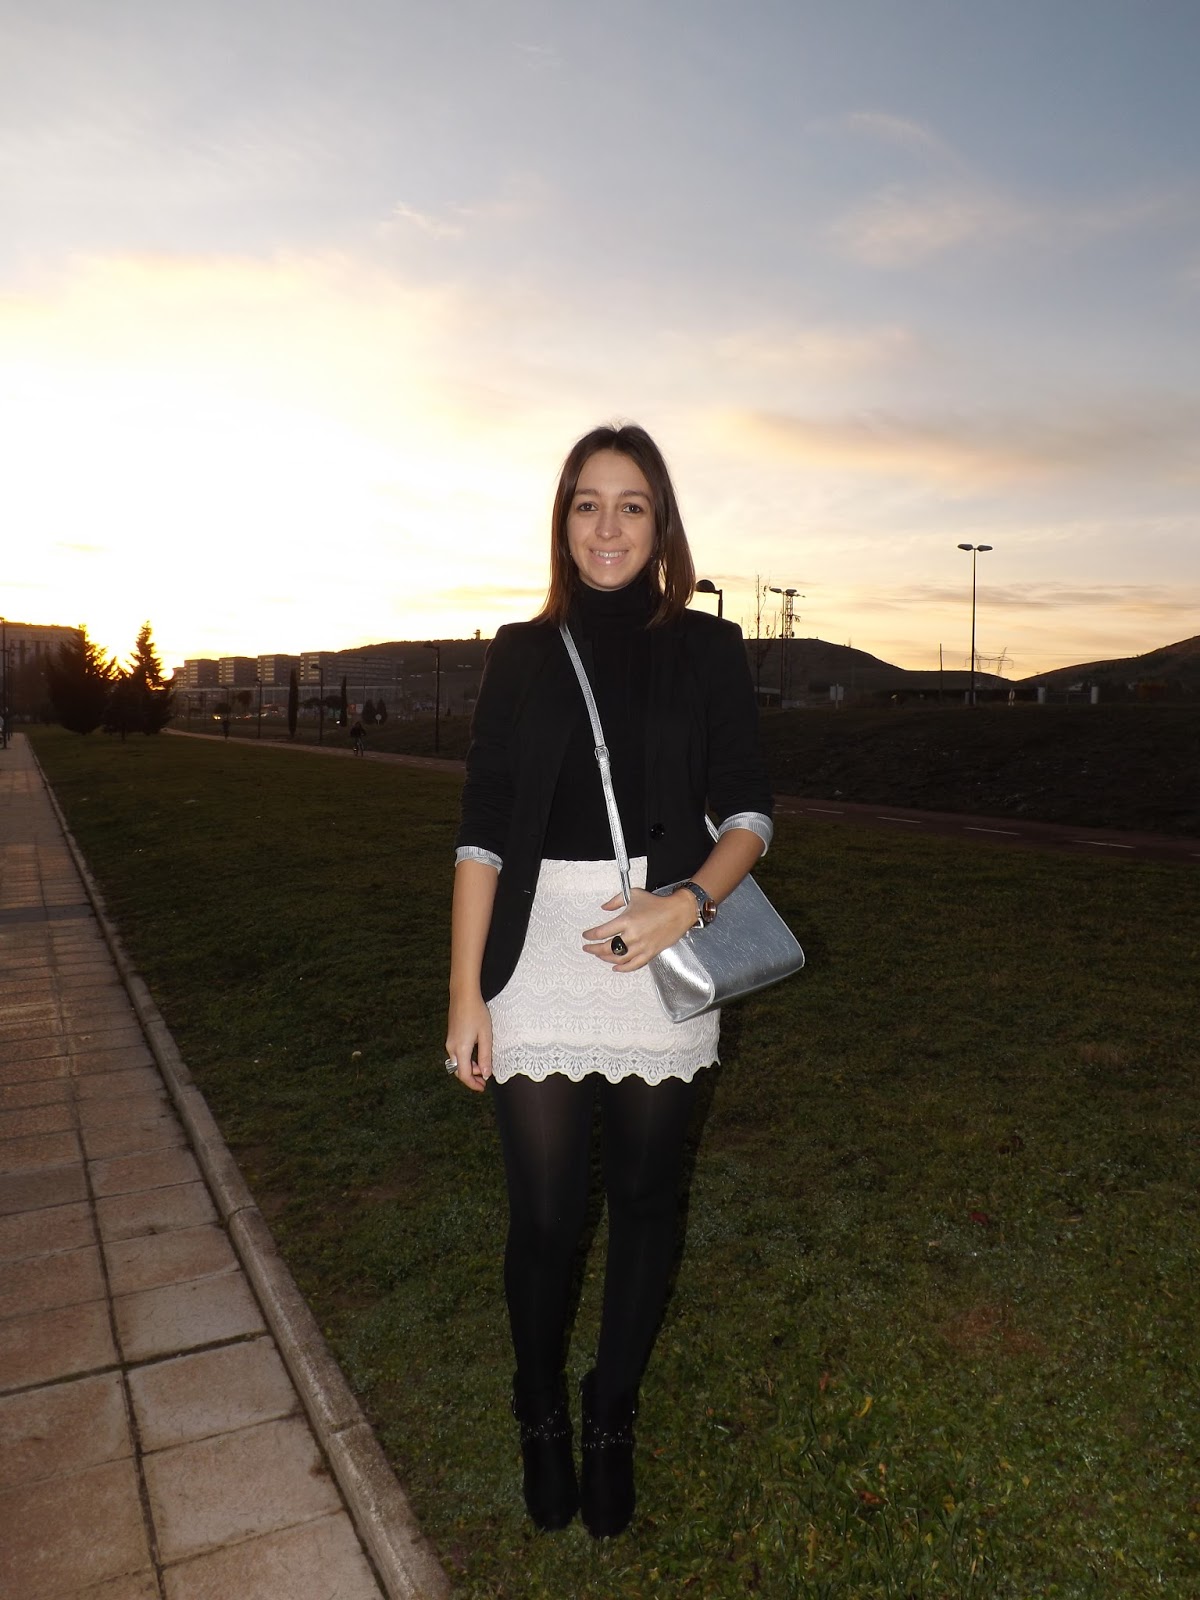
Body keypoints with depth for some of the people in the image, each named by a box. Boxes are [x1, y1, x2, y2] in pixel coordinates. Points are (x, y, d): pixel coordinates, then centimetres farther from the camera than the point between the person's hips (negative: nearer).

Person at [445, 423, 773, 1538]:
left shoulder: (706, 649, 4)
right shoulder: (521, 653, 5)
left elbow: (749, 813, 4)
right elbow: (482, 830, 2)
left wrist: (688, 901, -16)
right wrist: (465, 992, -2)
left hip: (663, 961, 1)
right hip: (538, 958, 0)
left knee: (642, 1197, 12)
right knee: (544, 1214, 5)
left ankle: (612, 1420, 36)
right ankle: (541, 1415, 35)